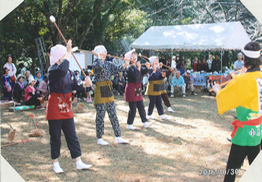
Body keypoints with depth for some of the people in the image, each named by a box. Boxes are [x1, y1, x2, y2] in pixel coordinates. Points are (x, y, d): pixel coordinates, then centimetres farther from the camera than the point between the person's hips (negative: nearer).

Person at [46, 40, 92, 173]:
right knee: (55, 137, 5)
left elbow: (75, 88, 6)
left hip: (67, 109, 6)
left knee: (72, 136, 8)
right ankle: (55, 163, 19)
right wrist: (69, 52, -30)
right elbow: (62, 70, -36)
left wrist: (85, 85, -13)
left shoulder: (69, 73, 8)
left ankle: (79, 163, 14)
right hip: (55, 109, -6)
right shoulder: (52, 71, -13)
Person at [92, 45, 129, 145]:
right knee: (100, 116, 1)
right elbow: (100, 65, -31)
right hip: (100, 92, -6)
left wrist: (124, 65, -17)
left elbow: (117, 69, 0)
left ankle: (118, 137, 13)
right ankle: (99, 139, 12)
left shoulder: (109, 64, 10)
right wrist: (99, 56, -17)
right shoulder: (95, 64, -9)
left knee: (113, 115, 8)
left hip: (109, 92, 6)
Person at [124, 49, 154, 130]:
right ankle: (129, 124, 10)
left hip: (138, 88, 8)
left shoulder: (137, 66, 11)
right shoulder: (129, 68, -14)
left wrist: (147, 68, -12)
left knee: (141, 106, 10)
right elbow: (135, 76, -26)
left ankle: (145, 122, 15)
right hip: (131, 89, -8)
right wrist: (138, 68, -22)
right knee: (133, 108, -2)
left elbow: (143, 72, 5)